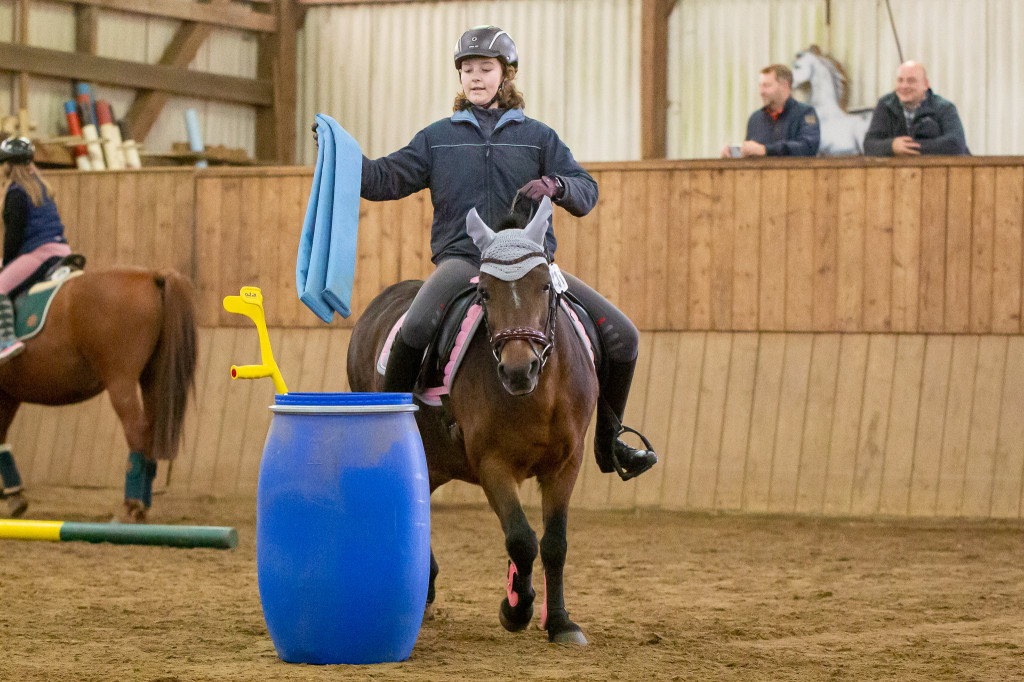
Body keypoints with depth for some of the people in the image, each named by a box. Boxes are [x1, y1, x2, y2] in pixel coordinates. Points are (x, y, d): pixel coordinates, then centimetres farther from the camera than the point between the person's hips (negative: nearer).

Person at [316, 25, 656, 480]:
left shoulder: (537, 137, 14)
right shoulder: (438, 138, 15)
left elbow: (586, 192, 5)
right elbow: (383, 180, 10)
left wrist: (553, 184, -17)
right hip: (462, 259, -2)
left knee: (622, 338, -7)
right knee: (416, 328, -35)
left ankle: (608, 442, 15)